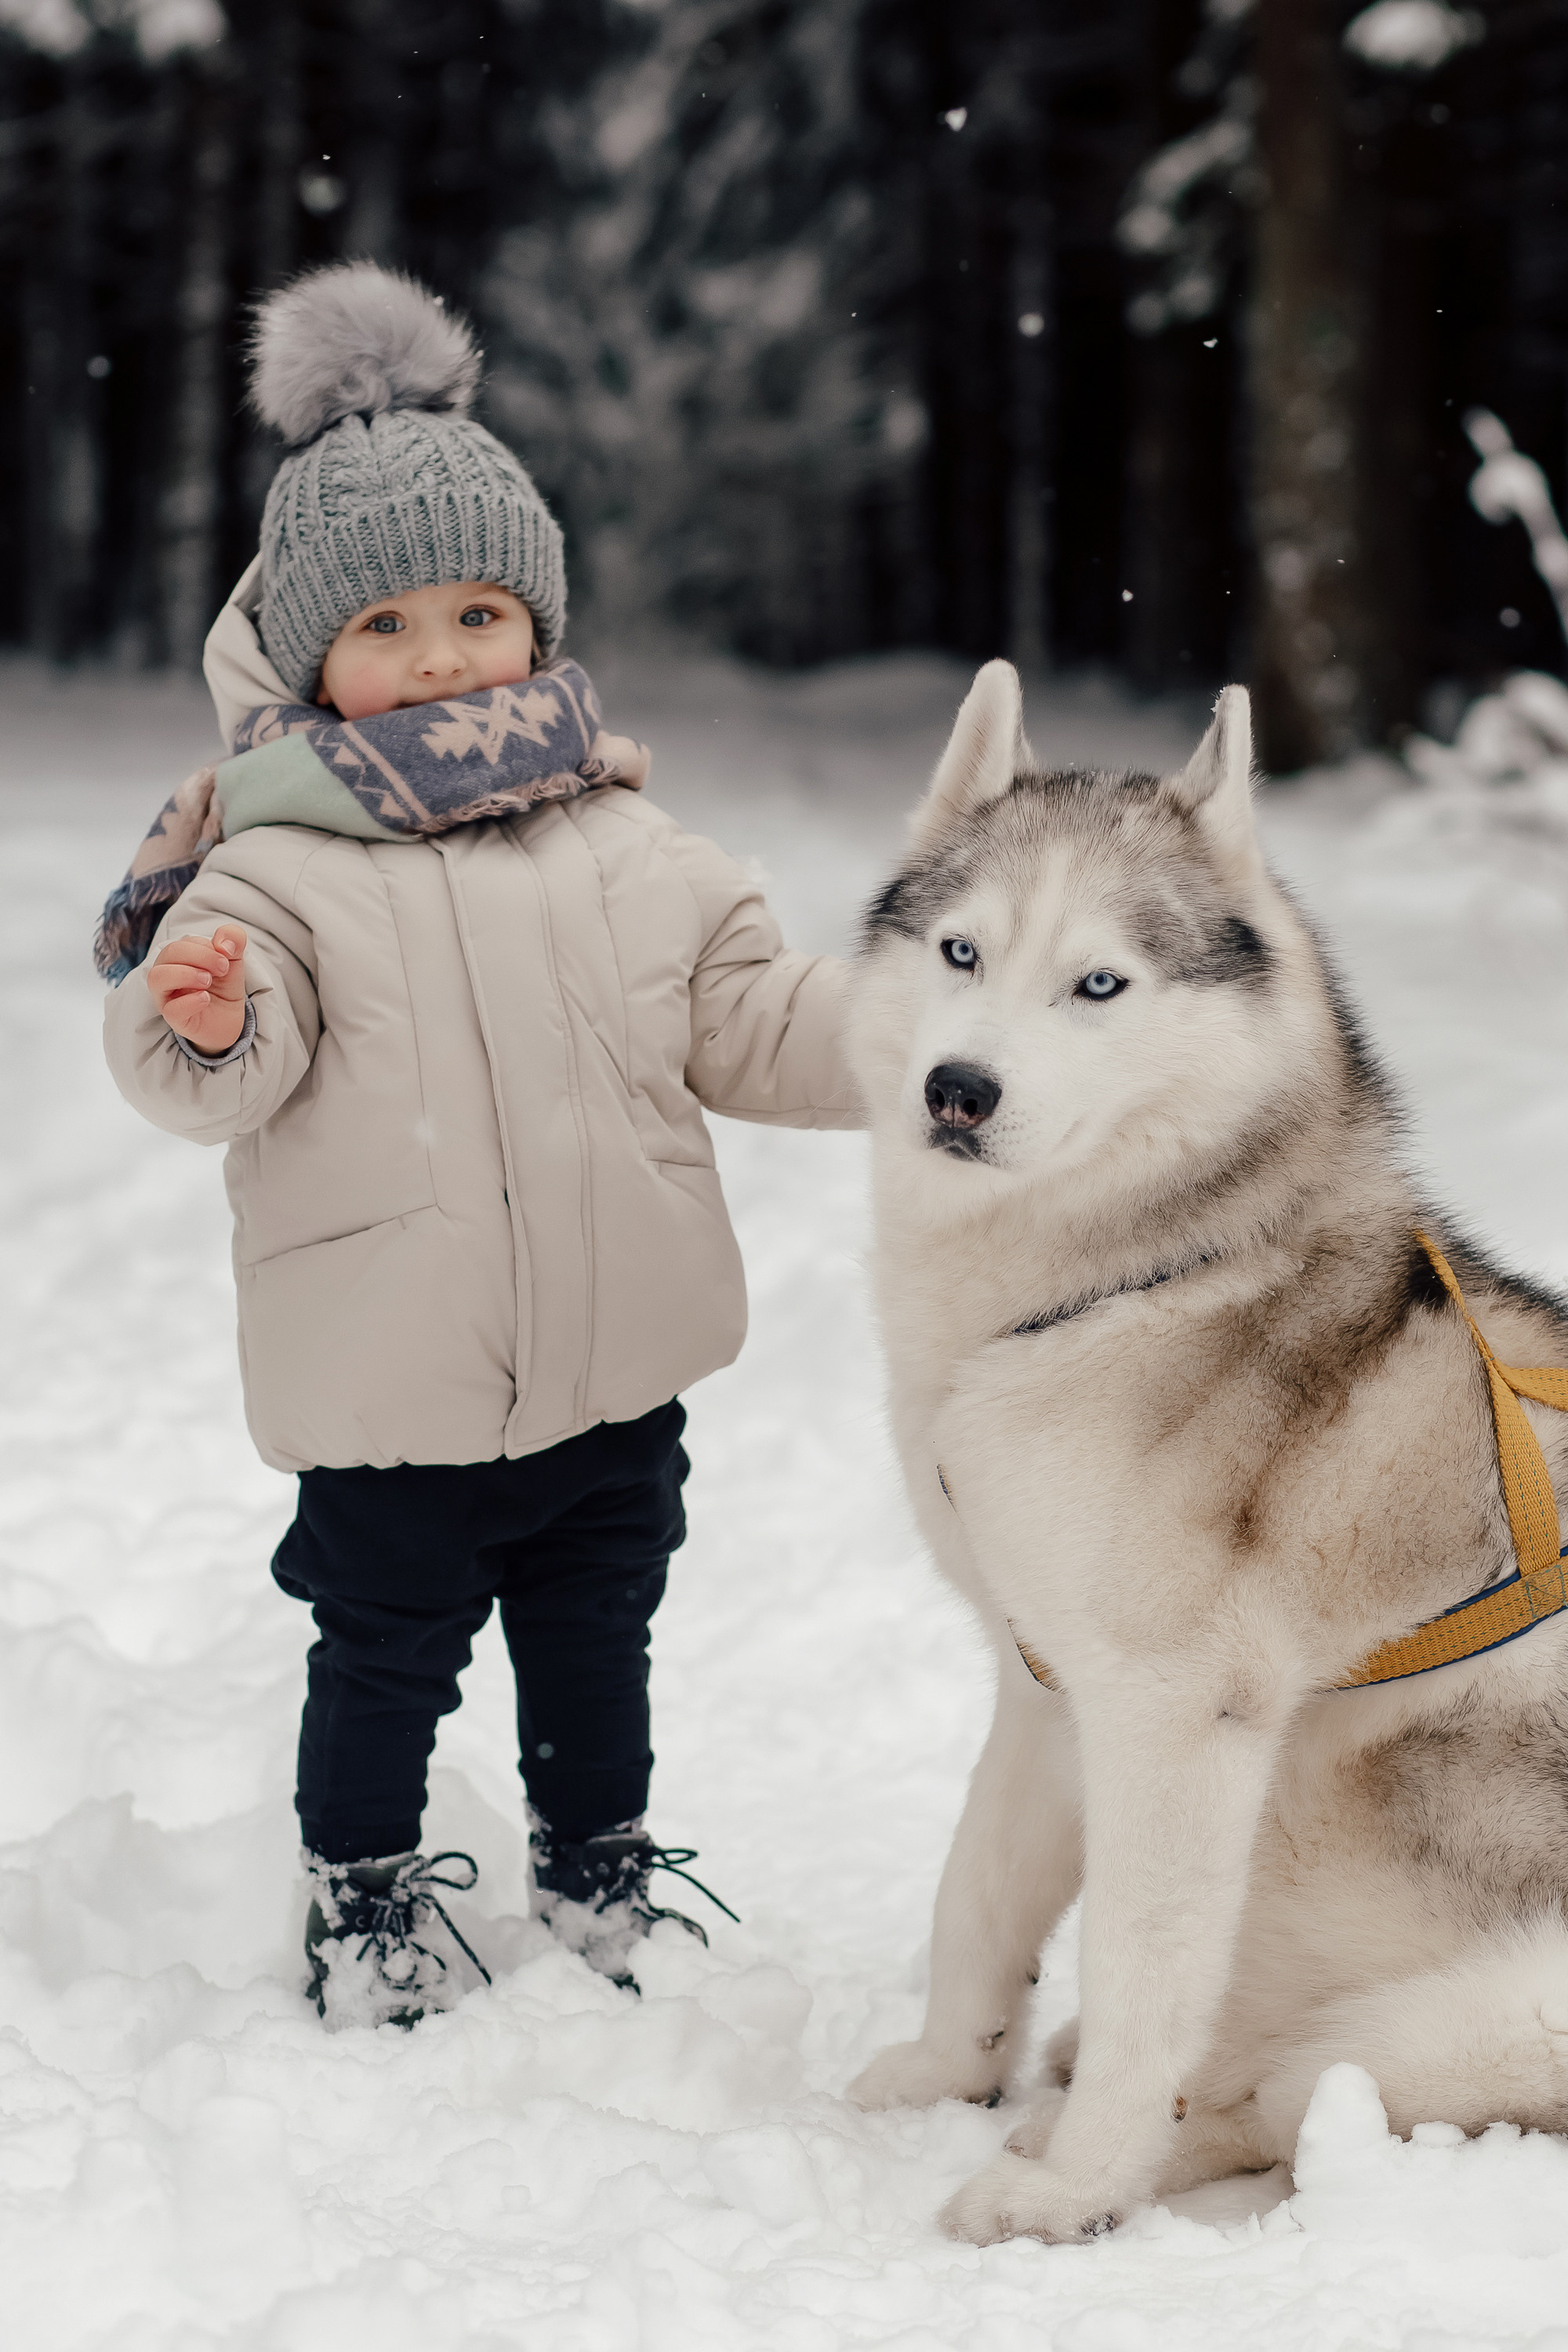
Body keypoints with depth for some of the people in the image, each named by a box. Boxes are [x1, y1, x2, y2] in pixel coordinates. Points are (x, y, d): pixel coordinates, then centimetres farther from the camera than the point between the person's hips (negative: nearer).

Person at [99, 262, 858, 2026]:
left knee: (597, 1642, 19)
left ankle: (602, 1879, 40)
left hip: (613, 1360, 4)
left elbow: (755, 1027, 8)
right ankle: (365, 1899, 31)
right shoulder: (277, 864, -9)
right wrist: (199, 1025, -42)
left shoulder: (625, 844, 5)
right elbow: (215, 1075, -19)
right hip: (388, 1382, -4)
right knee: (384, 1657, 9)